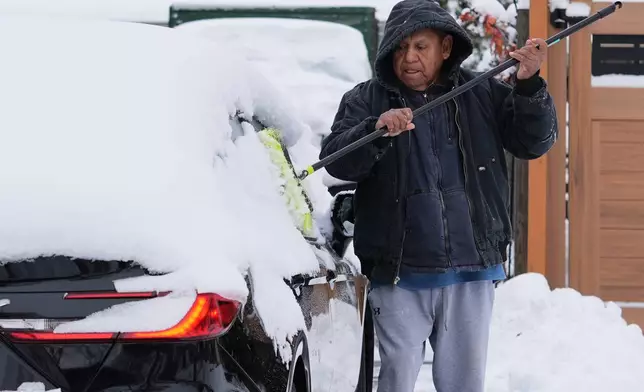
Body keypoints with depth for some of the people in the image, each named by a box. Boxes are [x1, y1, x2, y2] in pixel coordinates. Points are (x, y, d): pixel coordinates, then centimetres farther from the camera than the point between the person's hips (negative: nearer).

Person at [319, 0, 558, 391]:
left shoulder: (482, 95, 6)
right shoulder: (366, 101, 2)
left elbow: (535, 142, 2)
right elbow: (336, 161, -9)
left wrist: (529, 85, -15)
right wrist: (377, 130, -29)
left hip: (471, 272, 1)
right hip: (399, 275, -1)